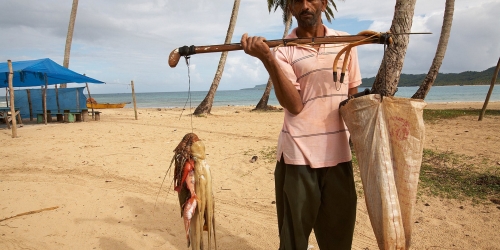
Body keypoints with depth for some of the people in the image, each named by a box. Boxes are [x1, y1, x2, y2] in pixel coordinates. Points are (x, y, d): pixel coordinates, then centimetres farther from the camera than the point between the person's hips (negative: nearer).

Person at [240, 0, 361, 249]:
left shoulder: (345, 42, 8)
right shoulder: (282, 51, -2)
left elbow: (353, 94, 16)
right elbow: (294, 105, -16)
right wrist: (266, 58, -24)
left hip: (339, 154, 3)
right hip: (298, 155, -3)